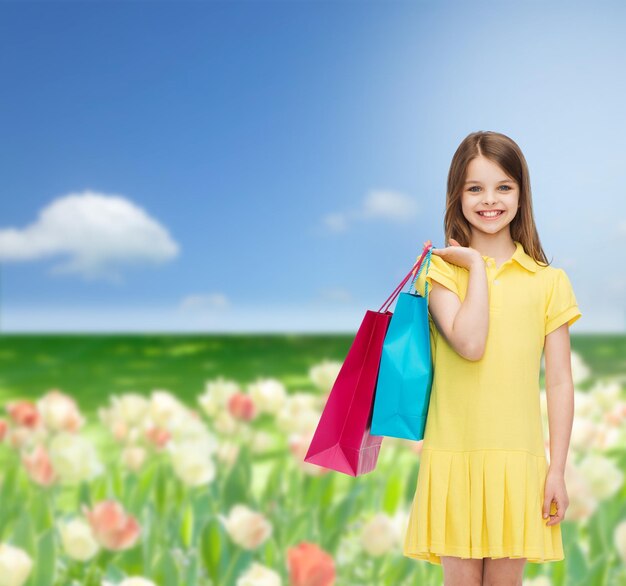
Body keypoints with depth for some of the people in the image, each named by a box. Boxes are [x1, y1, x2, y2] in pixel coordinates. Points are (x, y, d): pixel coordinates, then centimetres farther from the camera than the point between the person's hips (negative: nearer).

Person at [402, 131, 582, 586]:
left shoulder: (548, 281, 4)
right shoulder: (439, 270, 1)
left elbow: (560, 382, 3)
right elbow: (469, 344, -16)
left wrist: (558, 469, 0)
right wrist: (477, 267, -8)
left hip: (518, 458, 1)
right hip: (454, 454, -1)